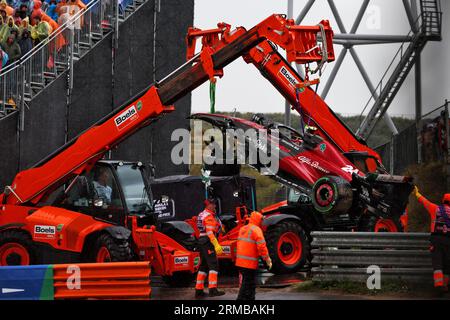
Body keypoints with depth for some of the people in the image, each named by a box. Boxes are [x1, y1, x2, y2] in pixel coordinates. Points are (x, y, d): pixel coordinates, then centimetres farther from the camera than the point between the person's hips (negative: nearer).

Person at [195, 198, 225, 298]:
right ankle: (213, 290, -26)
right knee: (213, 265, -15)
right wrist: (216, 245, -28)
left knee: (204, 266, 13)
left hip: (201, 241, 10)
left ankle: (199, 291, 14)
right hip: (208, 242, -10)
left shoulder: (202, 215, 19)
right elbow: (210, 232, -23)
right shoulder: (209, 216, -13)